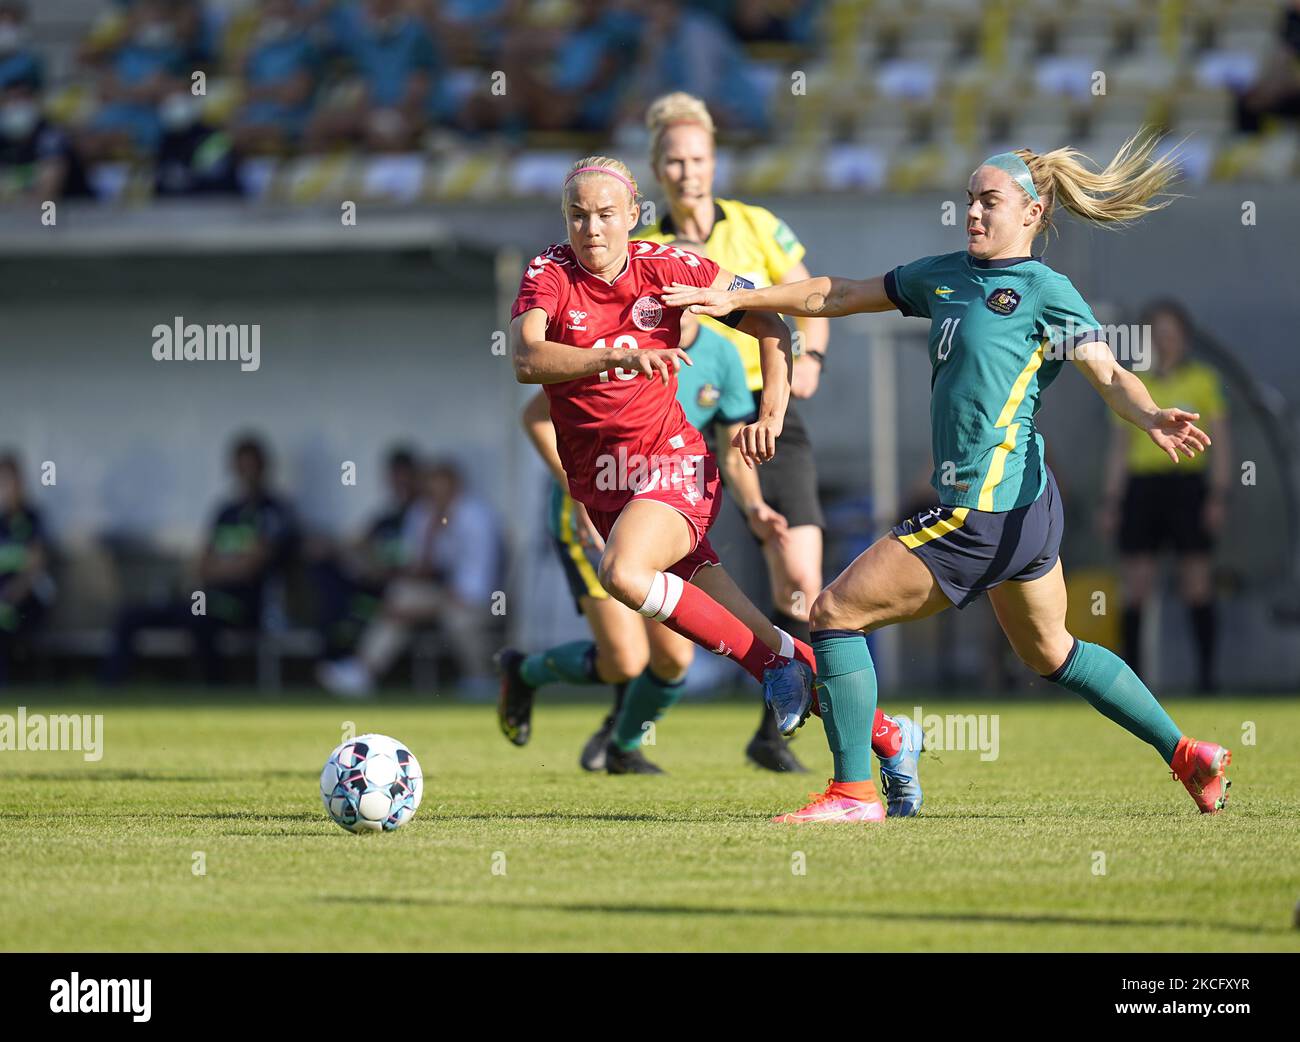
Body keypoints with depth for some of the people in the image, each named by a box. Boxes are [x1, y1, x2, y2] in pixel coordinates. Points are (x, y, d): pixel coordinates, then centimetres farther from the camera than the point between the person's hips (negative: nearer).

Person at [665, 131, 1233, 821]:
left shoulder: (1045, 290, -8)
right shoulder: (945, 276, 14)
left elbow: (1109, 377, -15)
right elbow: (840, 296, 20)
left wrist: (1152, 419, -36)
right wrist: (735, 299, 18)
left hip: (985, 508, -9)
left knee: (837, 610, -4)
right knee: (1047, 652, 24)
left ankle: (853, 791, -1)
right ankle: (1188, 756, 30)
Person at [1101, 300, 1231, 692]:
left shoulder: (1202, 380, 6)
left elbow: (1220, 444, 4)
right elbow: (1119, 449, 14)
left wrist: (1218, 496, -6)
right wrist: (1110, 502, 7)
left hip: (1187, 484, -2)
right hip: (1141, 485, 2)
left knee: (1197, 582, -4)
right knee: (1136, 583, -2)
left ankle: (1206, 670, -1)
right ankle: (1131, 670, 1)